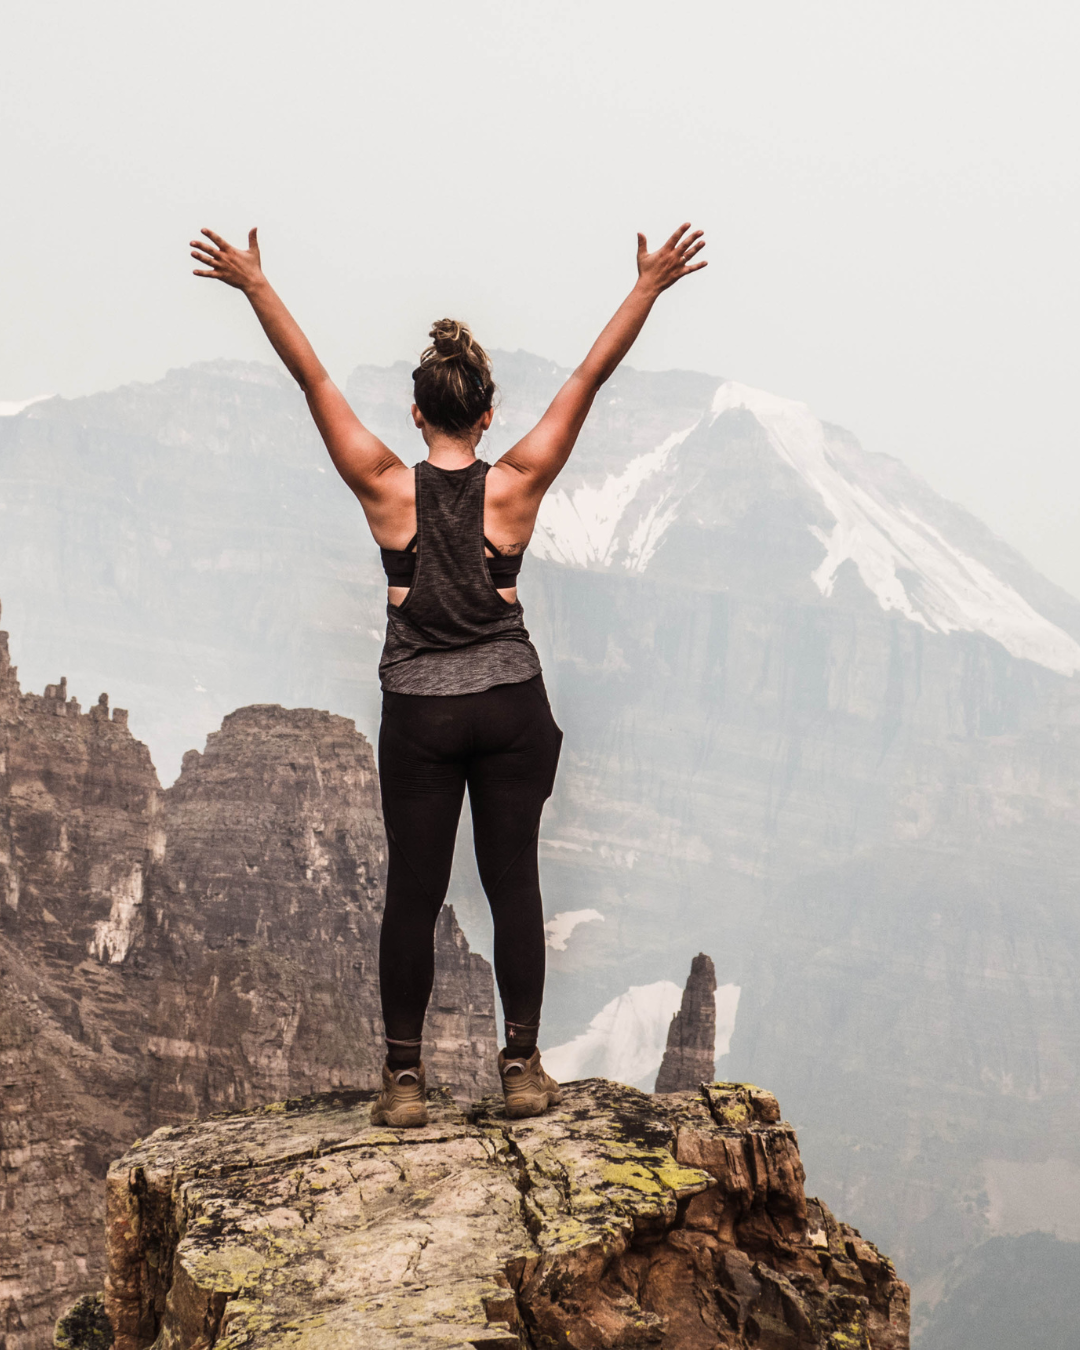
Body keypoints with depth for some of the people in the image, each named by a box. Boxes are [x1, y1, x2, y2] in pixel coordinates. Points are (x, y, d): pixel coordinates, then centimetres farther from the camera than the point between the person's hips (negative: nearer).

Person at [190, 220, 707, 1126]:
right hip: (510, 707, 0)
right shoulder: (517, 485, -5)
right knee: (514, 884, 6)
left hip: (419, 713, 0)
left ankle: (405, 1079, 8)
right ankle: (523, 1069, 9)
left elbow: (314, 378, -1)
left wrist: (255, 285, 4)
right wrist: (649, 288, 5)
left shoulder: (387, 489, -6)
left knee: (413, 893, 4)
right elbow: (591, 377, 0)